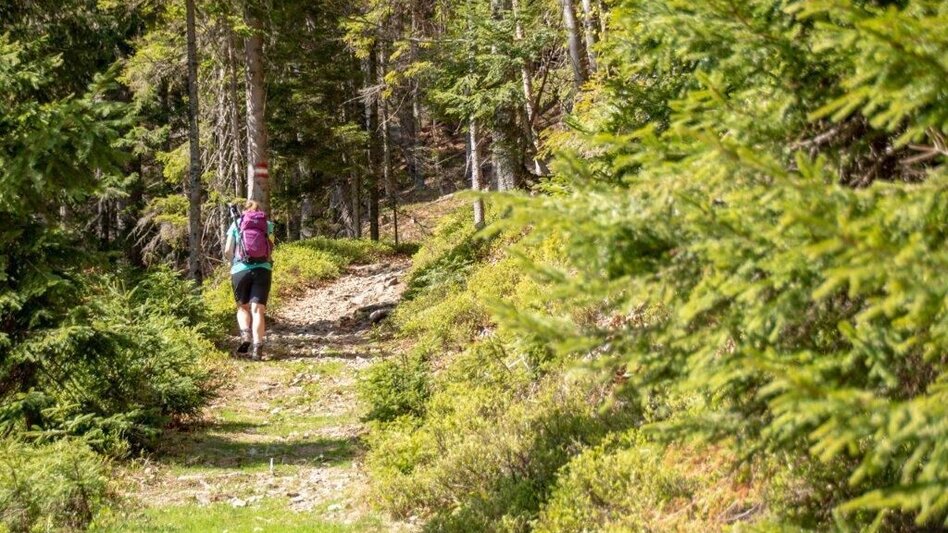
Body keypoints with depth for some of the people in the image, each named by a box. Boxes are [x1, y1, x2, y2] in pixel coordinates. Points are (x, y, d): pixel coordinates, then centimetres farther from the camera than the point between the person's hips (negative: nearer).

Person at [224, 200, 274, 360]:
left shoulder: (236, 224, 8)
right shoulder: (267, 225, 10)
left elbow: (228, 251, 4)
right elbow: (270, 249, 1)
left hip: (240, 270, 0)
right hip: (263, 269, 0)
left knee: (243, 307, 18)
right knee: (257, 309, -2)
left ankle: (245, 335, -7)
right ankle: (257, 348, -15)